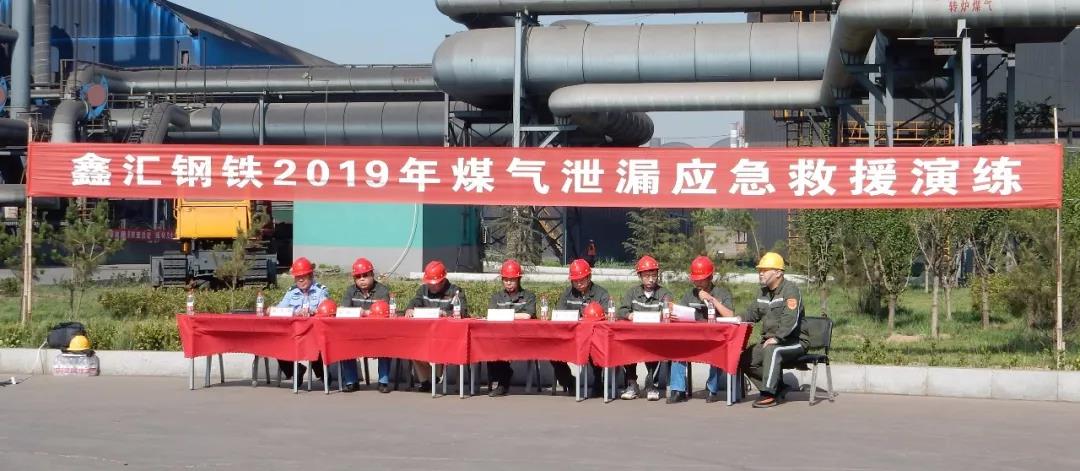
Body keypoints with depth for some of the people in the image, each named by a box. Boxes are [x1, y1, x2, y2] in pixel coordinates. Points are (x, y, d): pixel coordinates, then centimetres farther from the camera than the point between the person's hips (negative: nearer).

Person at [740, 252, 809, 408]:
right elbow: (753, 313, 26)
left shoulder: (790, 290, -13)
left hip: (794, 341, -9)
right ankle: (778, 388, 3)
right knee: (745, 359, -6)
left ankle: (769, 394, -32)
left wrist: (777, 338, -34)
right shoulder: (764, 292, 14)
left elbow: (791, 319, -26)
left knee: (772, 351, -36)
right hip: (770, 340, 9)